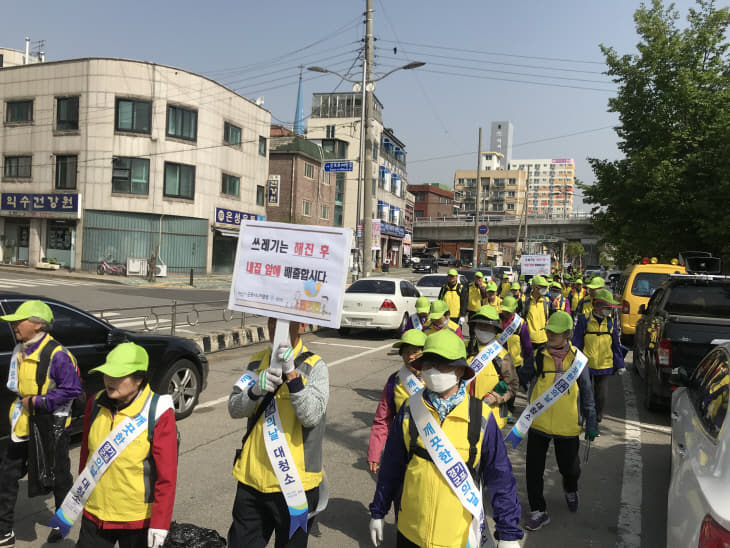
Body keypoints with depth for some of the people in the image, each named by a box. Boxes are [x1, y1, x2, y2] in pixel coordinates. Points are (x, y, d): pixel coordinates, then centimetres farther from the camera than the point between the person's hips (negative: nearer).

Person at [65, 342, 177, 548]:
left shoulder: (158, 414, -19)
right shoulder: (96, 404, -3)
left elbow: (167, 476, -17)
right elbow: (86, 453, 10)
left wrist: (159, 523, -17)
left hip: (137, 520, -4)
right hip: (94, 514, 5)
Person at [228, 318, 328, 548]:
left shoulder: (315, 367, -9)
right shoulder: (257, 362, 5)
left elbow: (311, 416, -21)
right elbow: (234, 408, -2)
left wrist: (291, 373, -29)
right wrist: (256, 390, -22)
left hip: (293, 485, -4)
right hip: (252, 479, 4)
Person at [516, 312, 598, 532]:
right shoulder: (539, 356, -2)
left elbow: (586, 392, 4)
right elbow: (521, 378, 1)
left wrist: (591, 423, 4)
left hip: (567, 425, -1)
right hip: (538, 422, 1)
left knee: (569, 467, 14)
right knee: (534, 468, 3)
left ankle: (570, 490, 49)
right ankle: (538, 511, 21)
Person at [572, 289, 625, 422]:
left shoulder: (610, 322, 3)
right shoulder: (584, 319, -8)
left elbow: (616, 345, 10)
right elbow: (576, 342, -5)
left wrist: (620, 364, 9)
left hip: (604, 366, 2)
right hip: (585, 365, -2)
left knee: (601, 395, 6)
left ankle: (597, 418, 26)